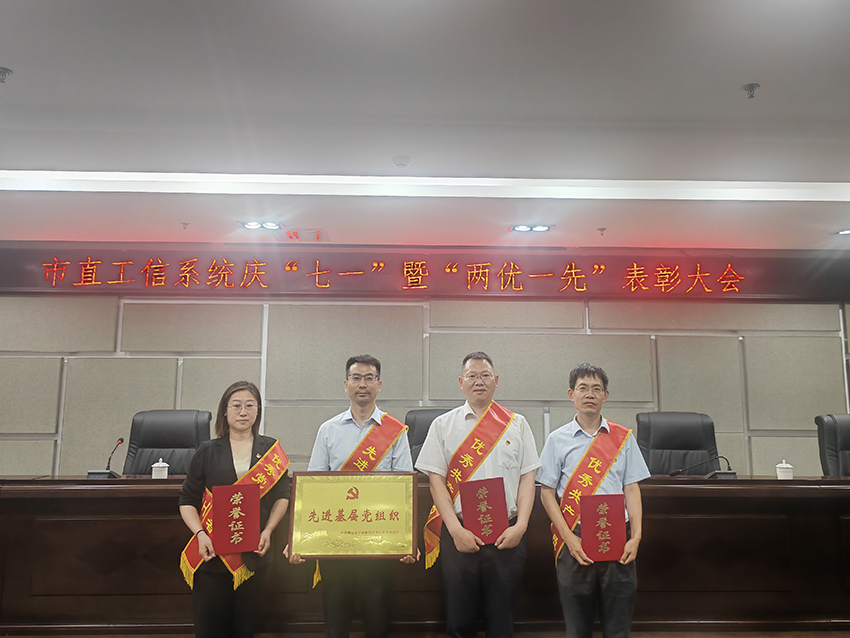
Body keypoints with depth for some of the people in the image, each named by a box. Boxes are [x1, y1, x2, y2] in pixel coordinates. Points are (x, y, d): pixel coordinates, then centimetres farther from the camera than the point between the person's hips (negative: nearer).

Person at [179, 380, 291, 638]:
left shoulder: (272, 450, 8)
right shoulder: (207, 451, 7)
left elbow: (282, 496, 10)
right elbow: (188, 500, 6)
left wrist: (268, 530, -5)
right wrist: (200, 534, -9)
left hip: (254, 554, 0)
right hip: (212, 552, 0)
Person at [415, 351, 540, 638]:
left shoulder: (516, 424, 9)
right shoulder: (443, 425, 6)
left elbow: (527, 477, 5)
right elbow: (436, 480, 1)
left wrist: (520, 526, -7)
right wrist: (456, 530, -9)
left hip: (506, 535, 1)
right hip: (459, 533, 0)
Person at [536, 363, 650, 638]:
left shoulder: (623, 437, 9)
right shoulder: (558, 439, 5)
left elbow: (632, 488, 8)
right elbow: (547, 492, 3)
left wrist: (636, 536, -5)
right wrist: (570, 539, -8)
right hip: (575, 538, -1)